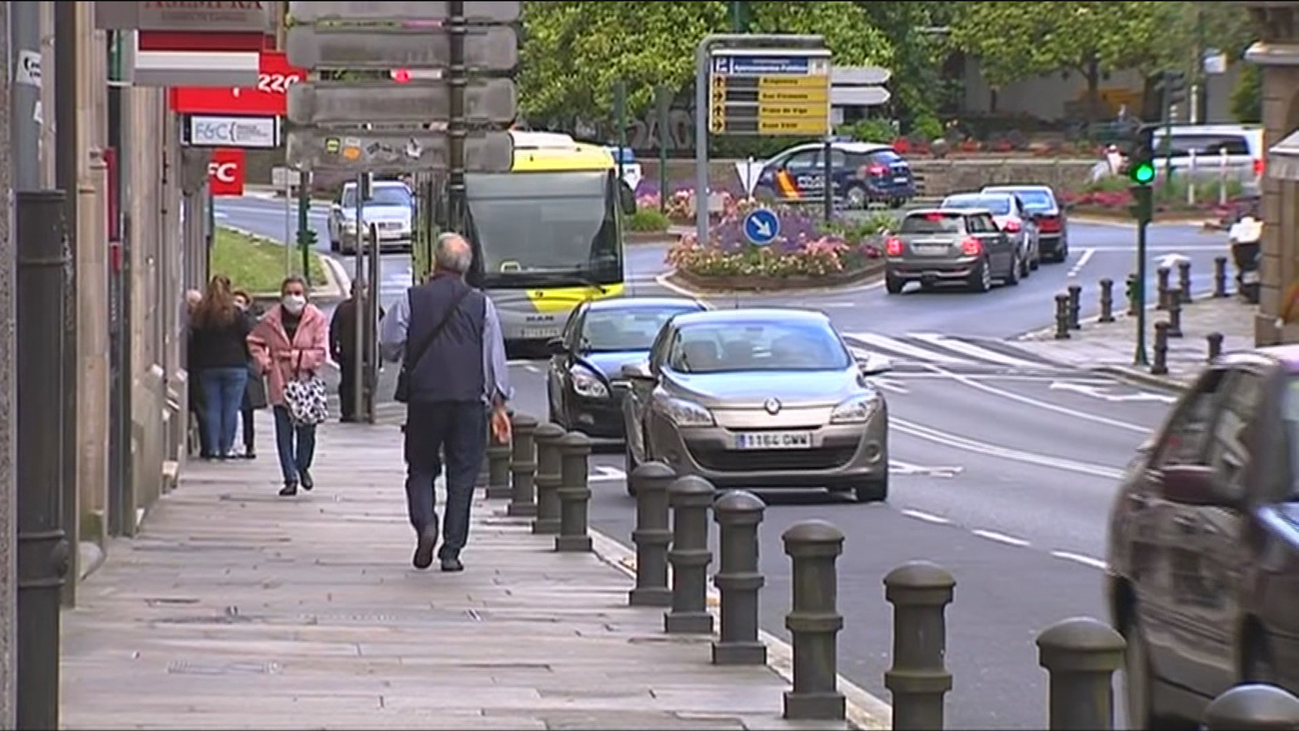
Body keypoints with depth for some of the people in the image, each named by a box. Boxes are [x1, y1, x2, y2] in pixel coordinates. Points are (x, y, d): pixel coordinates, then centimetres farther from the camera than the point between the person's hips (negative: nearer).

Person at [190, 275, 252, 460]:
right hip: (234, 366, -3)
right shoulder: (236, 314, -8)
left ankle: (212, 447, 4)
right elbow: (248, 339, -3)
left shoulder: (200, 315, 2)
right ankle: (227, 447, -1)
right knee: (231, 408, 1)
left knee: (211, 408, 7)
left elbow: (194, 341, 9)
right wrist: (244, 359, 13)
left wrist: (196, 364, 18)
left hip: (207, 367, 3)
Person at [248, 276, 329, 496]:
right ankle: (290, 478, 2)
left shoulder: (316, 319, -2)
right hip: (279, 384, 1)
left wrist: (296, 357, -14)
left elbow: (320, 352, -4)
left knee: (307, 429, 3)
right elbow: (255, 342, 16)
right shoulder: (271, 319, 2)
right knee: (284, 432, -2)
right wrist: (264, 362, 1)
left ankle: (303, 467, 31)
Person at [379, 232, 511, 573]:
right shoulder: (481, 304, 2)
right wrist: (499, 405, 9)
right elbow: (495, 357, 3)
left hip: (424, 396, -1)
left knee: (421, 469, 12)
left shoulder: (411, 300, -1)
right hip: (470, 399, 1)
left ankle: (425, 522, -14)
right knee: (462, 475, 6)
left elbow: (389, 346, -2)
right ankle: (451, 551, 2)